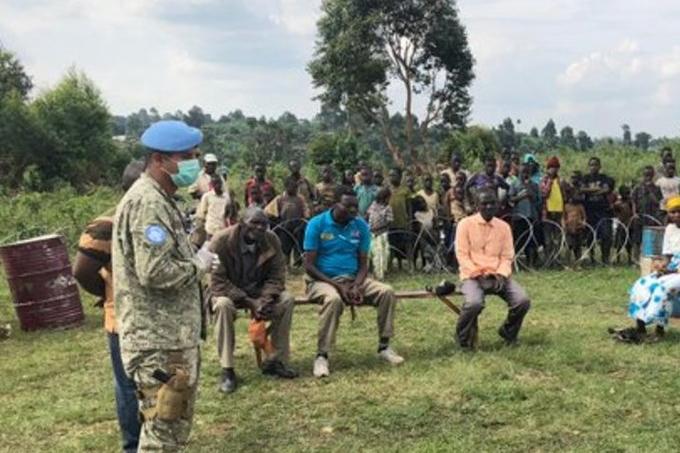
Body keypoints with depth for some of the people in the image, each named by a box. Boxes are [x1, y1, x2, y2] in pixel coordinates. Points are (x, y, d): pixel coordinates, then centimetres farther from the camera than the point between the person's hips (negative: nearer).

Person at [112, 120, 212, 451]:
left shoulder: (159, 199, 15)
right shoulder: (148, 203, -19)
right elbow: (155, 273, -27)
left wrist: (194, 259, 9)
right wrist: (198, 265, -12)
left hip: (172, 336, 11)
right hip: (159, 342, -11)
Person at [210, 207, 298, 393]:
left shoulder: (272, 240, -12)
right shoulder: (222, 241, -24)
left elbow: (277, 276, -8)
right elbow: (217, 282, -24)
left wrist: (265, 299, -28)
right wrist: (249, 302, -30)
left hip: (258, 291, 4)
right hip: (227, 292, -4)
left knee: (287, 300, -20)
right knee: (223, 304, -37)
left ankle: (276, 361, -6)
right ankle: (227, 370, -27)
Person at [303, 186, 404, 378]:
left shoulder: (361, 226, 3)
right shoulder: (317, 224, -9)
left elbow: (363, 264, 5)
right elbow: (308, 265, -11)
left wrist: (356, 286, -16)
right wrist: (338, 286, -19)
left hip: (353, 279, 5)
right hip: (322, 280, -4)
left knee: (387, 292, -18)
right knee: (334, 299, -38)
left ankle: (384, 347, -5)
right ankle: (322, 356, -30)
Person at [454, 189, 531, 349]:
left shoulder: (504, 227, 8)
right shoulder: (466, 224, -3)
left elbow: (507, 257, 6)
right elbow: (462, 255, -7)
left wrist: (500, 275, -13)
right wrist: (479, 275, -16)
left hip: (497, 276, 4)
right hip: (473, 276, -4)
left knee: (523, 301, -19)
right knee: (474, 303, -35)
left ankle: (508, 333, 12)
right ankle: (464, 339, -5)